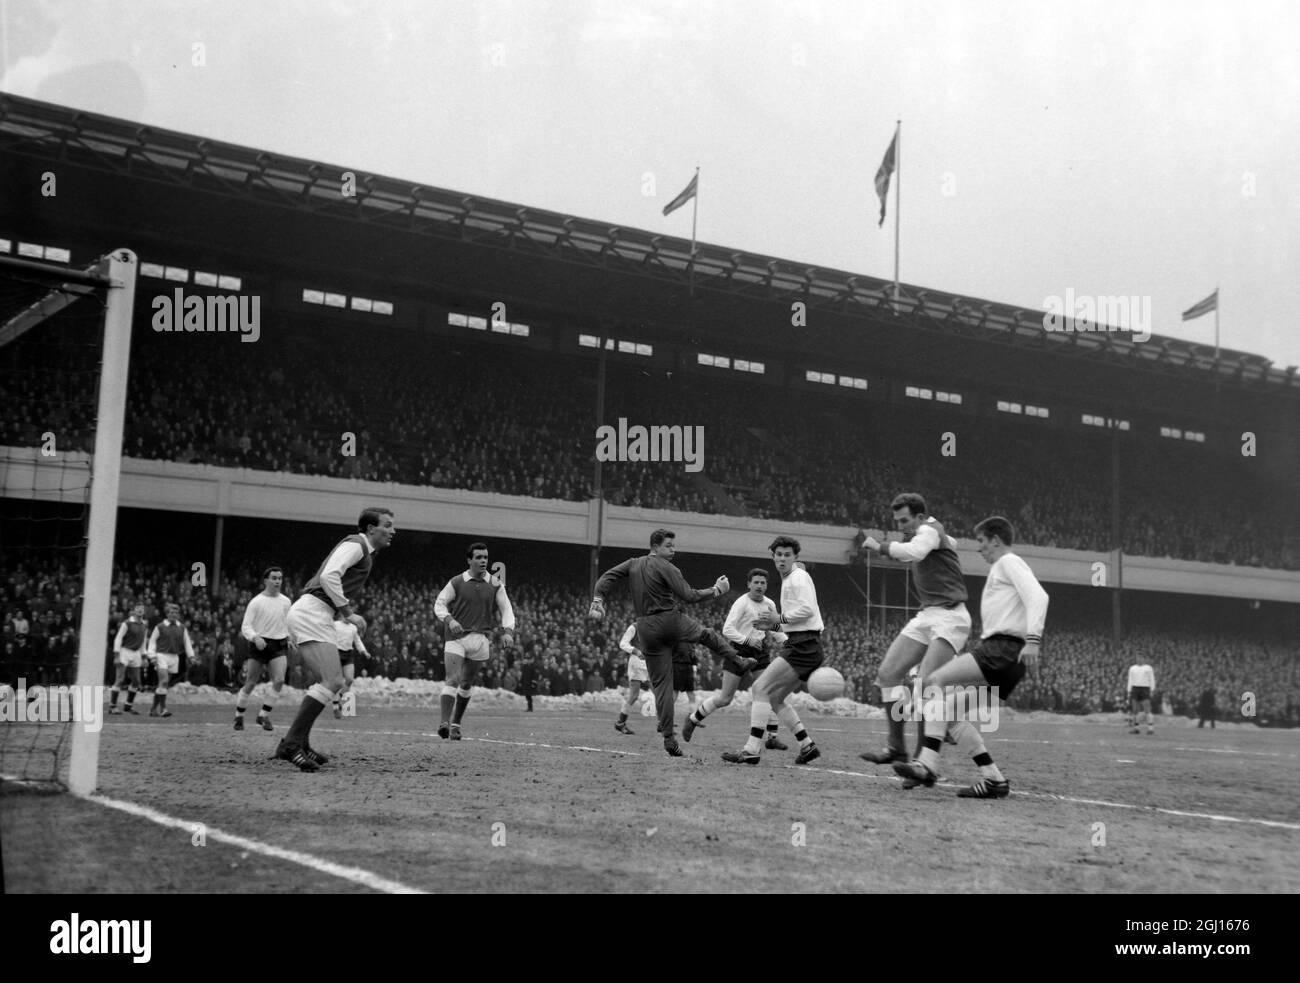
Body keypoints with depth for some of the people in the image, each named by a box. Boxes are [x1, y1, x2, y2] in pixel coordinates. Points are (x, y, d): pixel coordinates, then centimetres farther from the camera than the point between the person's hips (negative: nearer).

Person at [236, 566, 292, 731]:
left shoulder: (286, 602, 8)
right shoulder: (256, 602, -5)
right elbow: (245, 627, -8)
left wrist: (291, 640, 8)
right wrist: (255, 638, -25)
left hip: (279, 645, 3)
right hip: (259, 644, -3)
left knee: (279, 680, -14)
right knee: (250, 683, 0)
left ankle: (263, 715, -1)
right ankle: (238, 717, 18)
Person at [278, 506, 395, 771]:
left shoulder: (363, 550, 24)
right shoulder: (355, 545, -7)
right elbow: (329, 576, -21)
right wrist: (348, 613, -16)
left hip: (304, 613, 11)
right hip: (311, 613, -11)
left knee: (329, 681, 15)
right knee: (333, 682, -17)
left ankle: (300, 743, 15)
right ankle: (290, 744, -19)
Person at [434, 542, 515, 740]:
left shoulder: (495, 585, 5)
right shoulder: (456, 582, -1)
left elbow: (506, 609, 6)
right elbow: (439, 604, 1)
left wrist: (507, 631, -10)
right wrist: (449, 620, -18)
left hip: (480, 638, 3)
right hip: (456, 637, -3)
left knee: (467, 684, 10)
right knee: (452, 680, -16)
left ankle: (456, 724, 24)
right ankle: (444, 722, -21)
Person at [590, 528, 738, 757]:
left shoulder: (633, 564, 9)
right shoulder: (667, 568, -9)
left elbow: (607, 577, -1)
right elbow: (689, 596, -12)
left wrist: (597, 601, -11)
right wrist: (716, 590, -1)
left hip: (646, 629, 5)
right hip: (670, 621, -5)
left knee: (661, 683, 7)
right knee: (707, 635, 23)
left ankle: (669, 737, 4)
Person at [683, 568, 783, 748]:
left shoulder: (770, 604, 8)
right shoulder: (741, 603, -12)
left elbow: (774, 631, 20)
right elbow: (727, 629, -19)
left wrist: (787, 641, 1)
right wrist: (747, 640, -31)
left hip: (760, 651, 5)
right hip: (739, 650, -5)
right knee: (725, 699, -3)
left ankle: (772, 737, -2)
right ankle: (693, 719, 18)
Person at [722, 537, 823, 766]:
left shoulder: (799, 577, -7)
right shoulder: (788, 579, 22)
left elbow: (807, 609, -20)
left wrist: (780, 618, -14)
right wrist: (772, 625, 15)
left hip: (803, 646, -10)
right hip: (801, 645, 10)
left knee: (761, 688, -14)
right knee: (774, 697, 11)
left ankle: (753, 749, -18)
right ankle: (807, 745, 12)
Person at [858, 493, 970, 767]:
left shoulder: (929, 530, -10)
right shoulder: (929, 531, 16)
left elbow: (914, 552, -34)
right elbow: (951, 543, 40)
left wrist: (879, 546, -22)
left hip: (949, 617, -10)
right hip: (927, 615, 10)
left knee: (925, 683, -22)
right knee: (888, 673, 0)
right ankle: (896, 747, 4)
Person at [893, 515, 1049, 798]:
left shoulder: (1009, 562, 2)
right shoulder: (1000, 569, 30)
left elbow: (1037, 596, -14)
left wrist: (1032, 639, -26)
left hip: (1003, 649, -9)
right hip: (998, 650, 9)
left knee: (936, 681, -19)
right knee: (950, 709, 3)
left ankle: (928, 764, -26)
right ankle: (993, 779, 0)